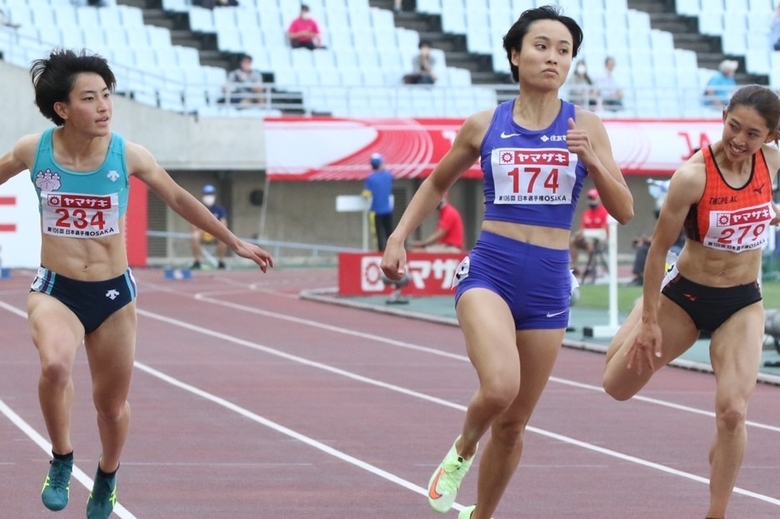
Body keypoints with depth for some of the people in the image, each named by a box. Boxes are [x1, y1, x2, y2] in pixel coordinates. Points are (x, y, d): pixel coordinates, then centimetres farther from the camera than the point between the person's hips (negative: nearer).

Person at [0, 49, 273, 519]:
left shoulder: (128, 155, -10)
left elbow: (180, 200, 5)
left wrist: (235, 242, 10)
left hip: (114, 294, 1)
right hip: (56, 290, -1)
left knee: (112, 404, 12)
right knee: (55, 364, -32)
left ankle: (106, 481, 43)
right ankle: (62, 461, -7)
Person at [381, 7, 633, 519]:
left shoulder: (585, 126, 1)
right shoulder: (484, 125, 2)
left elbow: (625, 211, -1)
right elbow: (437, 183, 18)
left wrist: (593, 161, -17)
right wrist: (399, 236, 8)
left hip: (549, 284, 2)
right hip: (489, 271, -2)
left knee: (513, 423, 10)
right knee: (500, 386, -28)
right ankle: (463, 449, 5)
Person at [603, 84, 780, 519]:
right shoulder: (693, 176, -24)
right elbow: (659, 248, -16)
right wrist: (649, 320, -12)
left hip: (743, 303, 2)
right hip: (685, 296, -2)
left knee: (733, 412, -11)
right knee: (618, 386, 11)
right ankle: (633, 329, 46)